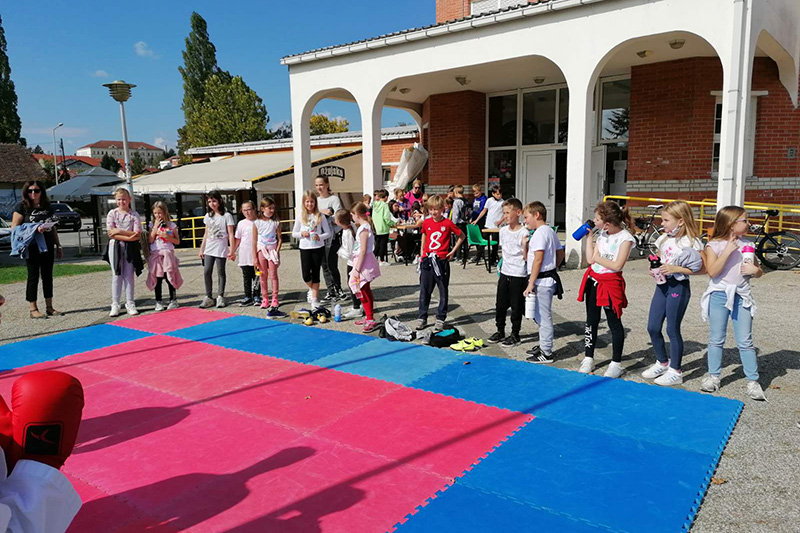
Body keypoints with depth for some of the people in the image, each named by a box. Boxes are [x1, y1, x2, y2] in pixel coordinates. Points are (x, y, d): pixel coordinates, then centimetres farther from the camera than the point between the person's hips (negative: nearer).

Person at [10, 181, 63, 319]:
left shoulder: (47, 207, 12)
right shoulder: (22, 207, -3)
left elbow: (53, 228, 17)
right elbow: (14, 227, -9)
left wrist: (58, 246, 15)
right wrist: (34, 229, -22)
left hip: (48, 247, 5)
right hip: (32, 248, -5)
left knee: (47, 276, 8)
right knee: (33, 277, -1)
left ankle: (49, 307, 16)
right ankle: (33, 309, 5)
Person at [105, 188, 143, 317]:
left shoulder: (134, 214, 1)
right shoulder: (112, 213, 2)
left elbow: (137, 234, -7)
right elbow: (111, 233, -7)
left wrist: (119, 231, -14)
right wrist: (128, 237, -17)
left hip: (130, 247, 0)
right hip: (115, 246, 0)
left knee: (129, 275, 5)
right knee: (117, 275, 3)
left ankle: (130, 304, 11)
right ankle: (115, 305, 9)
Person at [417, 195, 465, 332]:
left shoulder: (447, 223, -7)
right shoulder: (426, 222, 4)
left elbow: (461, 236, 3)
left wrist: (453, 250, -3)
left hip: (441, 260, -3)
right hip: (427, 260, 3)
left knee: (443, 291, 6)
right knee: (424, 291, 7)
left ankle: (440, 319, 15)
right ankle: (422, 318, 16)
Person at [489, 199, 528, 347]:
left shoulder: (524, 233, -14)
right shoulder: (503, 231, 6)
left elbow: (526, 258, -13)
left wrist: (524, 245, -30)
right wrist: (500, 274, 16)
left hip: (518, 275, -6)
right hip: (504, 273, 6)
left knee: (516, 307, 5)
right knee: (500, 305, 12)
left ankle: (515, 335, 18)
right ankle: (500, 331, 28)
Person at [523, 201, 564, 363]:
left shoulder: (539, 233, -16)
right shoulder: (550, 231, 14)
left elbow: (538, 259, -22)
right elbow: (560, 253, 19)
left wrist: (531, 283, -20)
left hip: (542, 280, -10)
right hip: (550, 277, 10)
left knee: (543, 316, -2)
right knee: (540, 316, 20)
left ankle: (546, 353, 6)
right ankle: (543, 345, 31)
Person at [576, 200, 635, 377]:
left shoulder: (625, 238, -14)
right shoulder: (601, 234, 6)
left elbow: (617, 265, -20)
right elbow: (590, 259, 0)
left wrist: (597, 257, -9)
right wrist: (589, 237, 0)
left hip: (611, 283, -7)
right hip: (593, 280, 7)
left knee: (614, 322, 5)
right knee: (591, 320, 13)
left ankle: (616, 363, 17)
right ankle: (588, 359, 25)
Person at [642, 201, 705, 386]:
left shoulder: (691, 242, -13)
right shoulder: (664, 239, 9)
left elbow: (704, 268, -16)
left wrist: (676, 269, -23)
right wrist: (654, 270, 2)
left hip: (678, 287, -7)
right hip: (662, 285, 7)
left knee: (673, 329, 1)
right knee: (652, 327, 9)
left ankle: (675, 371, 16)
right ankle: (662, 362, 29)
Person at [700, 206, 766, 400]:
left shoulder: (747, 244, 6)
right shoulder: (714, 245, -7)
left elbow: (759, 272, 15)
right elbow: (712, 271, -20)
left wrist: (755, 270, -8)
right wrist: (727, 251, -23)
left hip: (741, 296, 3)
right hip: (719, 295, -3)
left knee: (745, 342, 4)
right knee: (716, 339, 7)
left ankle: (752, 381, 11)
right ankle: (713, 376, 20)